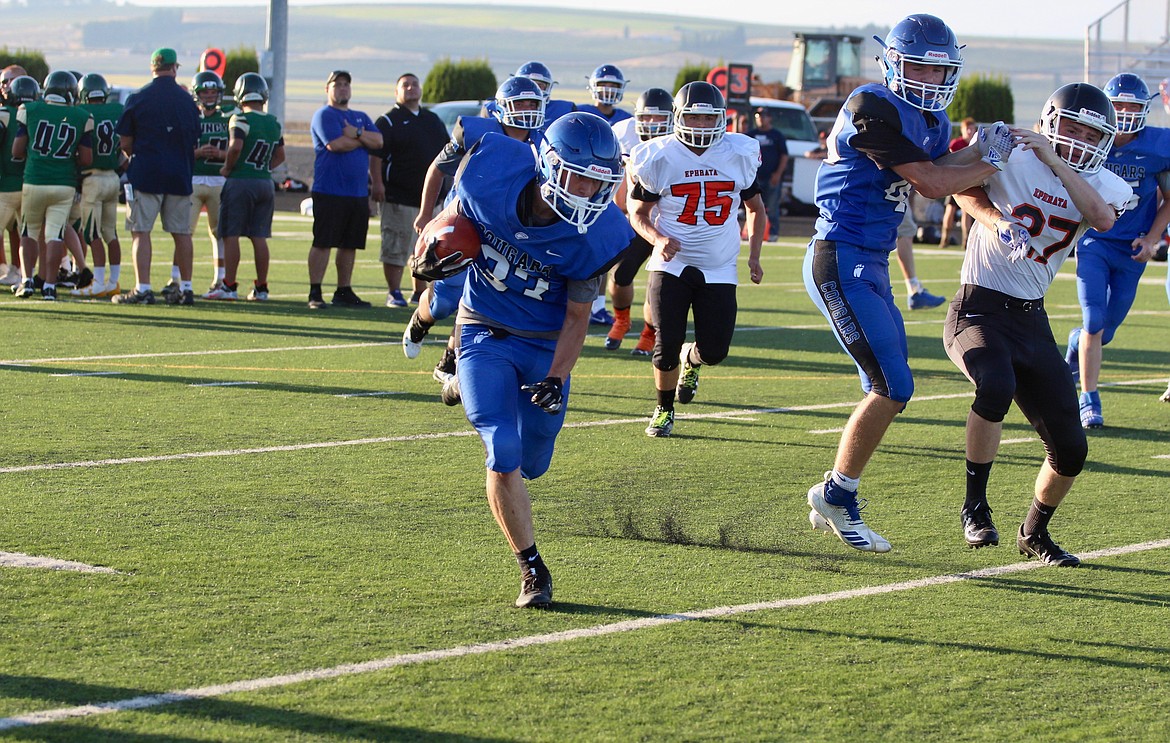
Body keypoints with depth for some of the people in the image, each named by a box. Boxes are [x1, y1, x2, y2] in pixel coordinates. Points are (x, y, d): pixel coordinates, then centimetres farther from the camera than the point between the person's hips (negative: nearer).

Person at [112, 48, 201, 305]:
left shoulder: (138, 99, -4)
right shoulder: (187, 100, 4)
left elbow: (125, 143, 0)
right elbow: (193, 143, 11)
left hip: (146, 174, -3)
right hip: (179, 175, 3)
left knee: (141, 231, -2)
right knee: (181, 233, 9)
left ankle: (142, 288, -8)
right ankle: (186, 288, 12)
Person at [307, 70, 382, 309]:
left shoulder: (360, 118, 19)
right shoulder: (325, 115, -3)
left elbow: (378, 141, 5)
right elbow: (335, 144, -18)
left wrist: (356, 133, -11)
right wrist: (362, 139, -2)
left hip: (358, 192, 7)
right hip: (329, 191, -7)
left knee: (350, 244, 9)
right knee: (323, 242, -7)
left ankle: (344, 291, 16)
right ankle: (315, 293, -5)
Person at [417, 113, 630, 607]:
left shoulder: (594, 235, -22)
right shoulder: (492, 175, -23)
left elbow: (577, 316, -10)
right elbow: (458, 216, 3)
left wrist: (556, 380, -20)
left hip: (545, 344, 1)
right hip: (485, 335, -1)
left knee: (529, 464, 9)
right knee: (503, 455, -14)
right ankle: (532, 571, -1)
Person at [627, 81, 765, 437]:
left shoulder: (739, 155, -1)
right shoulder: (659, 158, -7)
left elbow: (755, 207, 14)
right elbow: (638, 212, 3)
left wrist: (754, 255, 4)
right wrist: (657, 240, -17)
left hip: (719, 268, 2)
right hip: (671, 264, -2)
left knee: (714, 350, -4)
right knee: (667, 346, -8)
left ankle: (691, 360, 35)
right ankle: (664, 409, 19)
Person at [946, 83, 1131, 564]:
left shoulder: (1102, 185, 3)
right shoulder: (1012, 157, -8)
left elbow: (1103, 218, -20)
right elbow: (967, 191, 7)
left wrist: (1053, 160, -21)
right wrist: (996, 220, -14)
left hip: (1032, 320, 5)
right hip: (980, 308, -5)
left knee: (1070, 449, 4)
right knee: (996, 385, -37)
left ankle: (1034, 533, 31)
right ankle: (974, 505, -19)